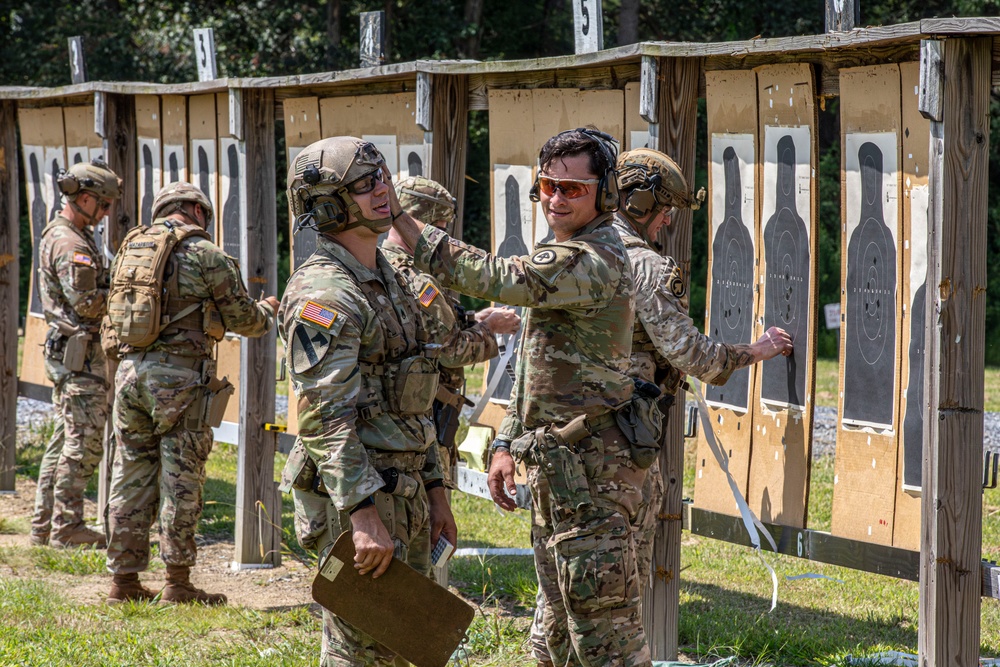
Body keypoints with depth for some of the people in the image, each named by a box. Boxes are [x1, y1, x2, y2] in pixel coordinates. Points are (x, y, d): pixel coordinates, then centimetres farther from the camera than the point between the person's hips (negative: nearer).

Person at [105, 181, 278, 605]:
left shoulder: (130, 249, 14)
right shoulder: (205, 255, -4)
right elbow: (243, 320, 2)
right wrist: (268, 311, 23)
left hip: (130, 369, 6)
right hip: (180, 375, -5)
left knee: (131, 476, 9)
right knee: (181, 480, 0)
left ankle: (124, 580, 12)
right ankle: (178, 583, 1)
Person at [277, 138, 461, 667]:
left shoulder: (390, 282, 16)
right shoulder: (323, 295, -16)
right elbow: (326, 417, -24)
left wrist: (434, 492, 19)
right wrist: (363, 512, -31)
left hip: (405, 500, 9)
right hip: (356, 498, -9)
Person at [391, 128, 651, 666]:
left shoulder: (594, 261, -18)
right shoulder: (565, 258, 17)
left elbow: (489, 277, -28)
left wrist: (396, 216, -26)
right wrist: (507, 443, 17)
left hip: (590, 467, -11)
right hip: (555, 462, 11)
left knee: (602, 624, -9)